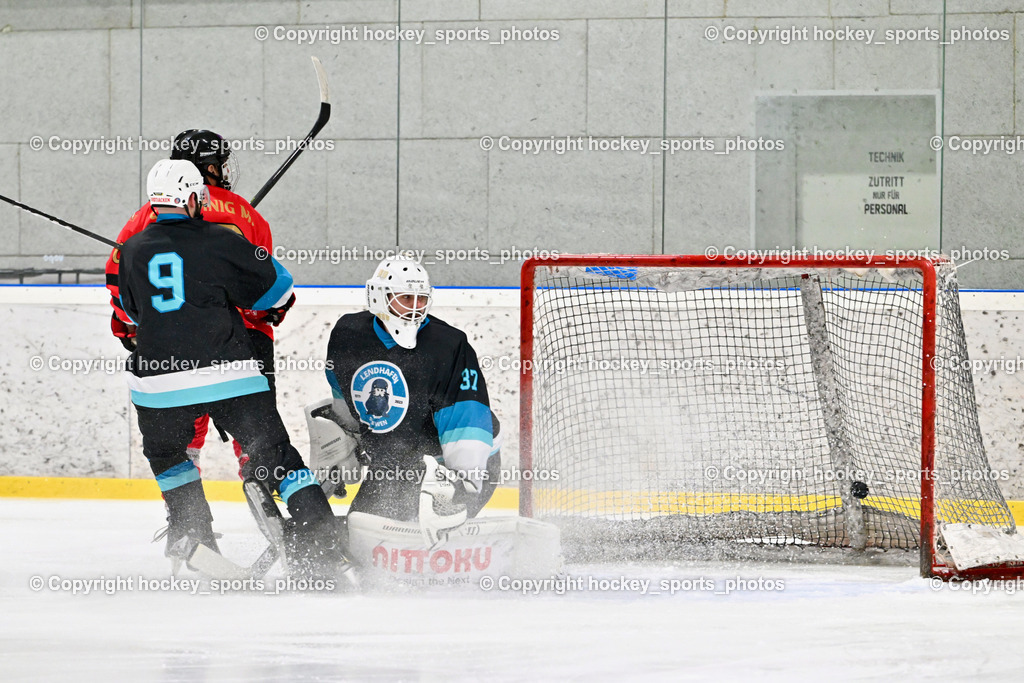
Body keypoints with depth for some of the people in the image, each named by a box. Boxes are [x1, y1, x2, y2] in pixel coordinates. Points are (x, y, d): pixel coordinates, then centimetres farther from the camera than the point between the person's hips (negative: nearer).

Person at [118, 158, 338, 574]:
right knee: (275, 454, 2)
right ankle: (320, 540, -8)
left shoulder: (133, 252, 9)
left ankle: (191, 532, 23)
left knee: (164, 453, 29)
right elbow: (276, 290, 7)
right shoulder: (220, 243, -2)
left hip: (158, 381, 2)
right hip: (229, 375, -2)